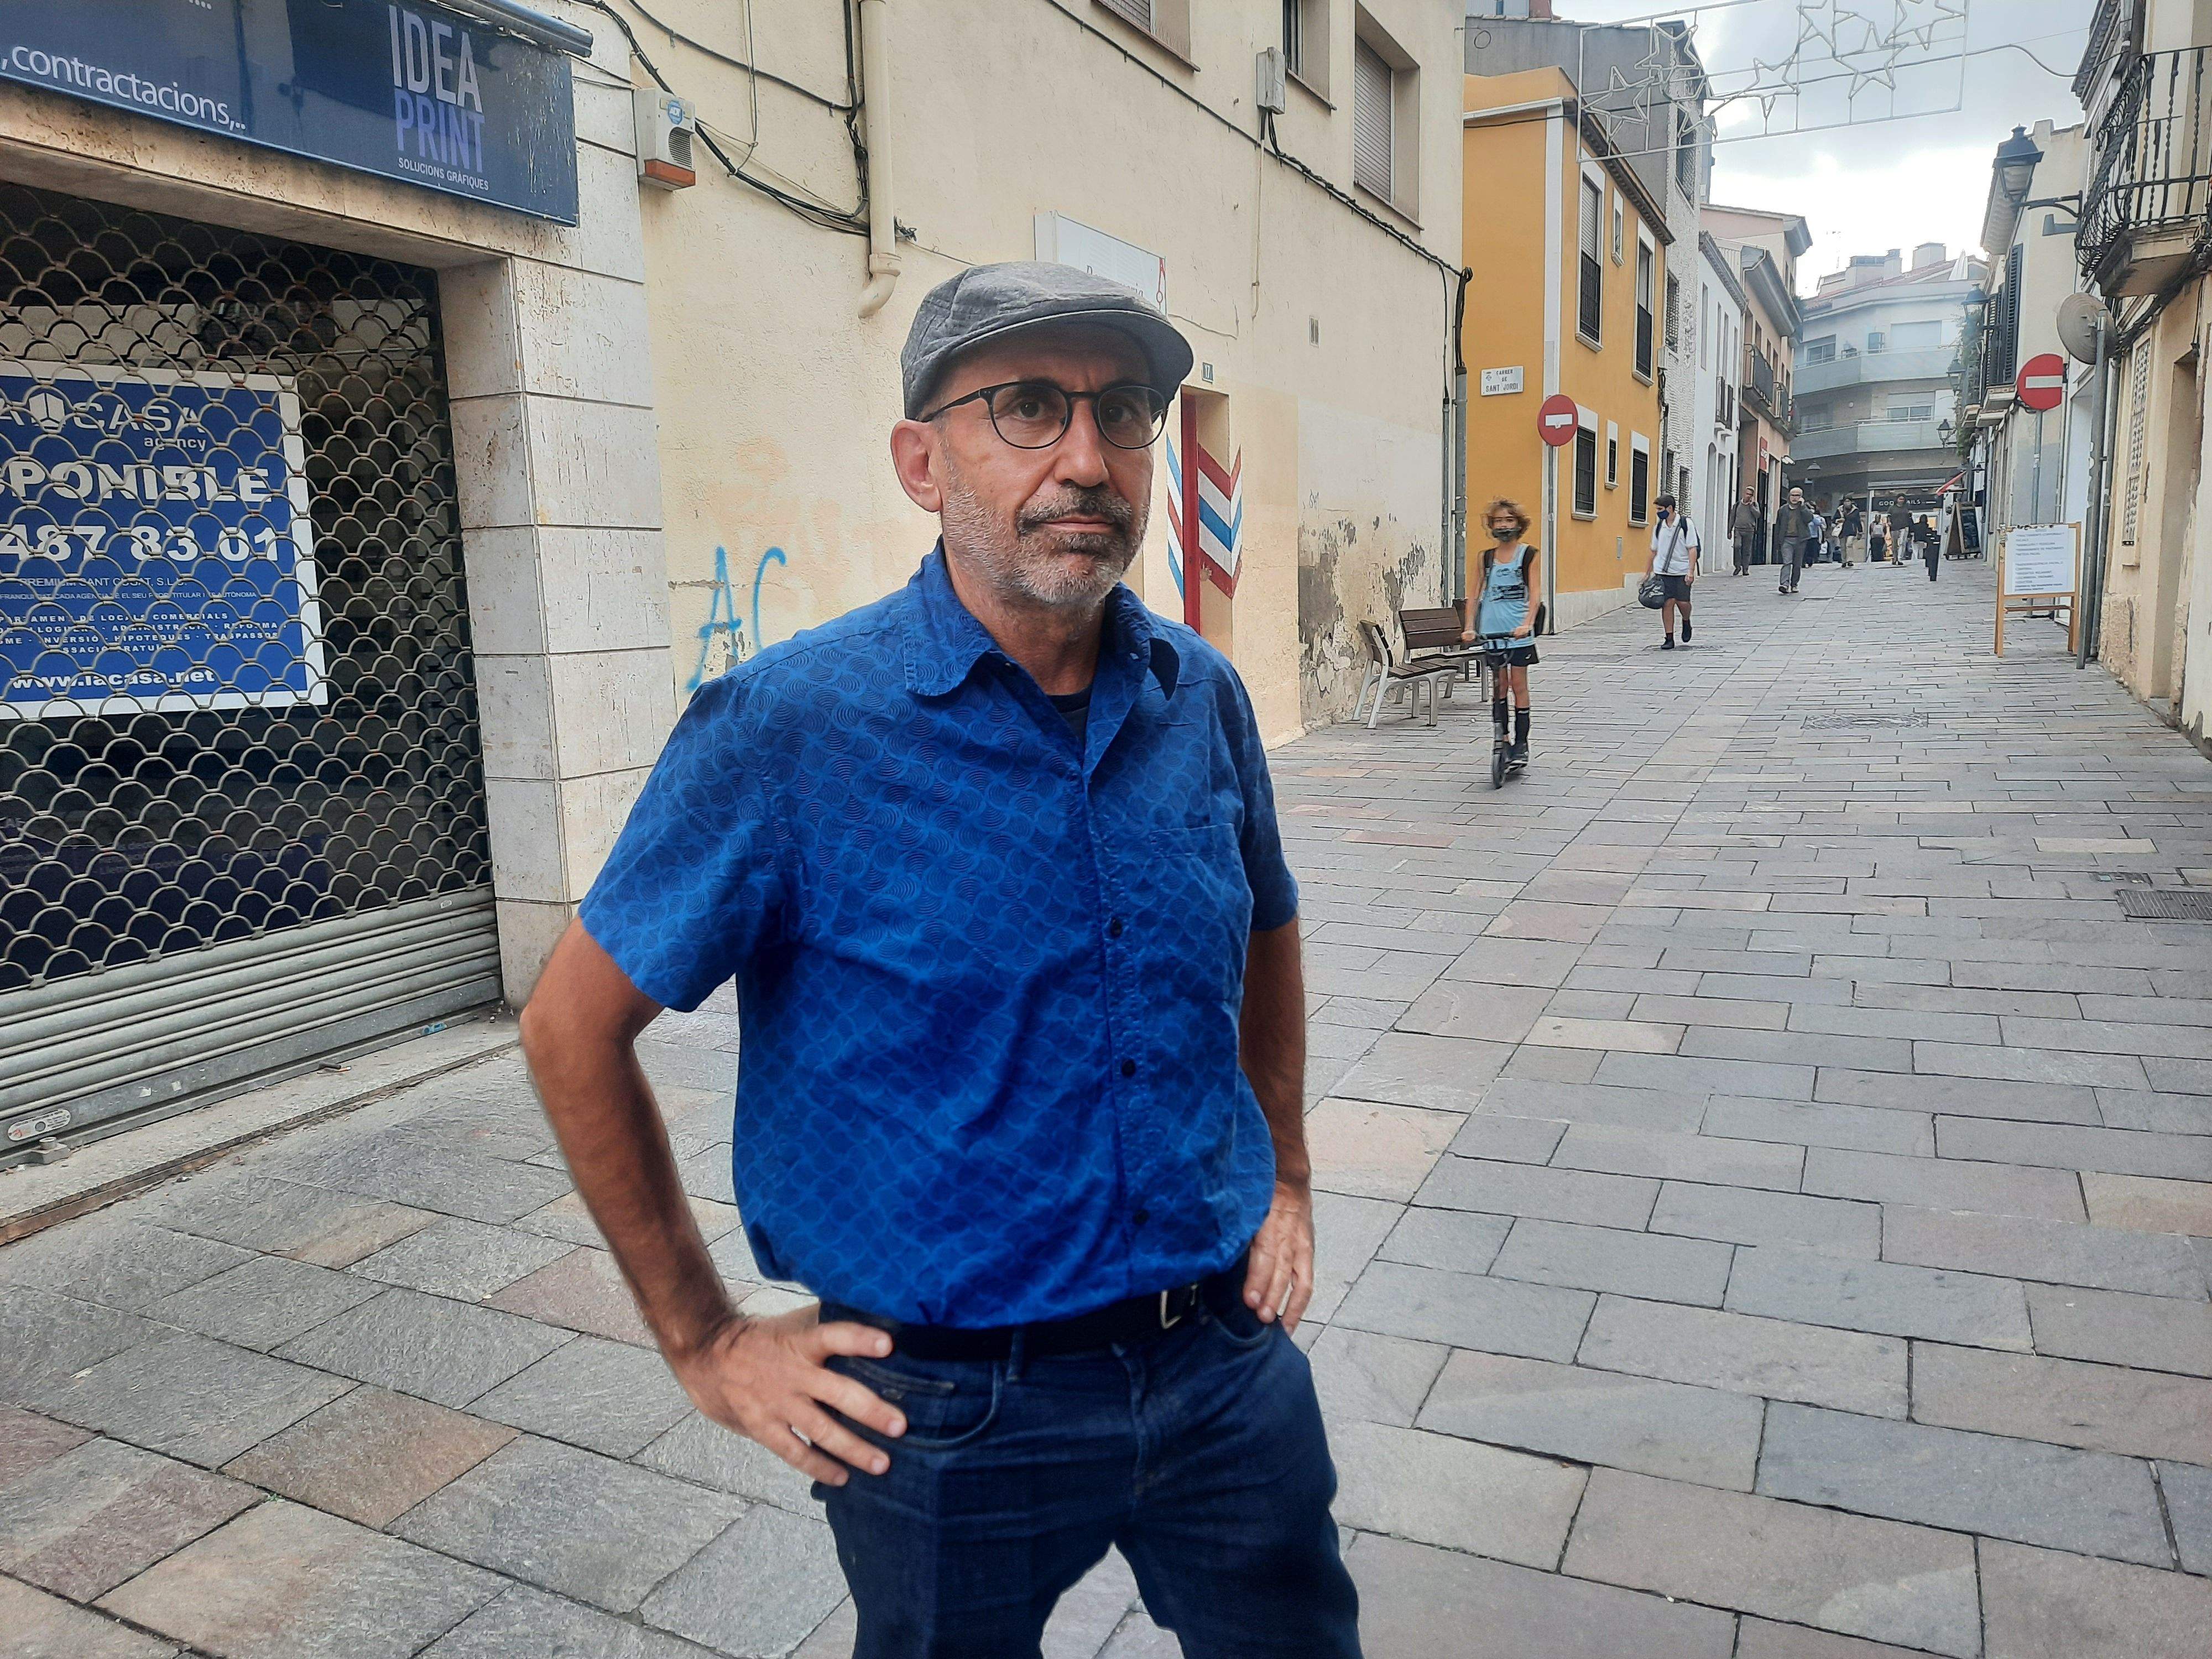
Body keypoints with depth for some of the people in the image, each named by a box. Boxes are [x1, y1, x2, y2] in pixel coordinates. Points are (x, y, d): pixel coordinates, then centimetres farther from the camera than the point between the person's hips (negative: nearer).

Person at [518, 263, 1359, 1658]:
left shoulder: (1202, 697, -3)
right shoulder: (788, 730, -18)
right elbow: (573, 1029, -9)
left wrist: (1287, 1181, 12)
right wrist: (704, 1341, -6)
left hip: (1229, 1365, 4)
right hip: (952, 1409, -3)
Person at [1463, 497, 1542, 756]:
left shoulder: (1530, 555, 0)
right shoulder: (1486, 557, 8)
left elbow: (1535, 594, -8)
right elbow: (1475, 593, 6)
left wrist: (1527, 624, -22)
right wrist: (1470, 626, -5)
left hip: (1519, 632, -2)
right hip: (1491, 632, 3)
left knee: (1518, 684, -1)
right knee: (1499, 685, 5)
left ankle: (1521, 744, 5)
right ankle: (1501, 738, 11)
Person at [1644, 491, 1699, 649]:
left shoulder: (1686, 524, -5)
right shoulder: (1659, 526, 8)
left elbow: (1693, 549, -7)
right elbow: (1654, 551, 17)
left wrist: (1691, 571, -15)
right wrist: (1648, 573, 17)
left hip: (1682, 571, -3)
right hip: (1662, 571, 3)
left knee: (1683, 602, -5)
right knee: (1667, 603, -4)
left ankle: (1686, 622, 30)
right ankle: (1669, 639, 1)